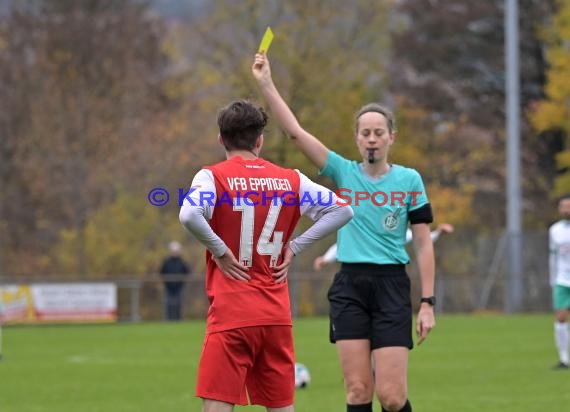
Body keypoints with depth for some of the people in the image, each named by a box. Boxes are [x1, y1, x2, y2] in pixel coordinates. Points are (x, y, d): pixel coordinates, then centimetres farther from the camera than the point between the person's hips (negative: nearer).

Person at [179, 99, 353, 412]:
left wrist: (218, 250, -10)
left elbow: (189, 215, -24)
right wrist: (294, 247, 6)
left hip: (230, 312, -4)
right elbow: (341, 210, 7)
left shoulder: (213, 177, -4)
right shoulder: (290, 180, 8)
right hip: (277, 313, 4)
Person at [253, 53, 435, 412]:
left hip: (392, 287, -2)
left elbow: (424, 244, 4)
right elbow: (295, 131, -1)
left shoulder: (409, 180, 3)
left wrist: (427, 302, -2)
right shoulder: (343, 172, 6)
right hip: (349, 287, 2)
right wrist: (266, 84, -9)